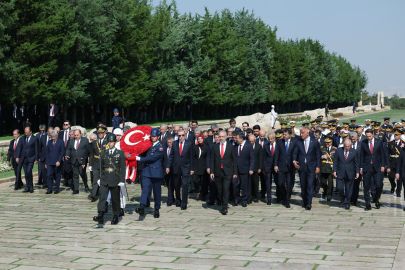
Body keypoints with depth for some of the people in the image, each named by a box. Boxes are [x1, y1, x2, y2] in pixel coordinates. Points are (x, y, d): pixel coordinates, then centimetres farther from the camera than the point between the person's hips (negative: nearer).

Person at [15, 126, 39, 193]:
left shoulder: (35, 139, -3)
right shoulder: (22, 138, 9)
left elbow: (36, 149, -3)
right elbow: (19, 147, 7)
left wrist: (36, 159, -6)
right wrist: (17, 157, -2)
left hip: (31, 158, -4)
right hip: (24, 158, 5)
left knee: (29, 172, -17)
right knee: (26, 173, 6)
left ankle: (31, 187, -4)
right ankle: (28, 187, 13)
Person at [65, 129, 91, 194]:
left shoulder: (85, 140, 2)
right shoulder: (71, 141, 14)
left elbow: (90, 150, 1)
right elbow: (68, 149, 18)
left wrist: (86, 157, -8)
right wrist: (67, 155, -1)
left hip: (82, 161, -4)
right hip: (74, 161, 4)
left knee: (82, 173, -11)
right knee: (75, 175, 4)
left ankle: (86, 186, 13)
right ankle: (76, 189, 8)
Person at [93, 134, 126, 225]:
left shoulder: (120, 153, 2)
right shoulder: (104, 152, 11)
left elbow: (123, 168, -1)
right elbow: (101, 166, 14)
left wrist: (122, 181, -7)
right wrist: (99, 178, 9)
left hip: (115, 180, -2)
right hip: (104, 180, 2)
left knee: (115, 199, 5)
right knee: (102, 197, -12)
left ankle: (115, 217, 17)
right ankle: (100, 216, -20)